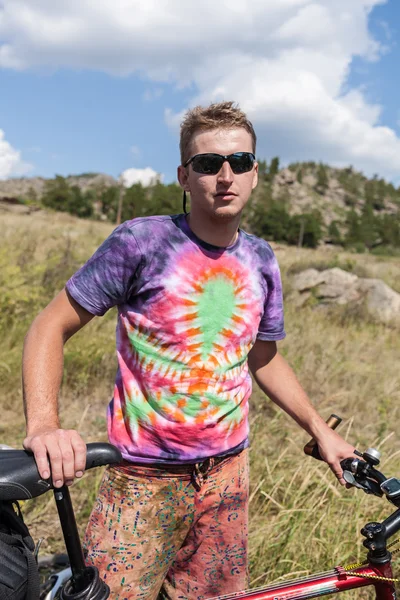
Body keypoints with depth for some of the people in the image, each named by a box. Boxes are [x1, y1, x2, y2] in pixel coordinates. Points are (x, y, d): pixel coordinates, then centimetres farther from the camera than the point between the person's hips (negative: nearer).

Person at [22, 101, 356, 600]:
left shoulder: (261, 261, 3)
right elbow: (51, 327, -10)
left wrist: (320, 431, 14)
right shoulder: (141, 241, -13)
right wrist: (43, 424, -26)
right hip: (144, 481, -4)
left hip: (226, 478, 5)